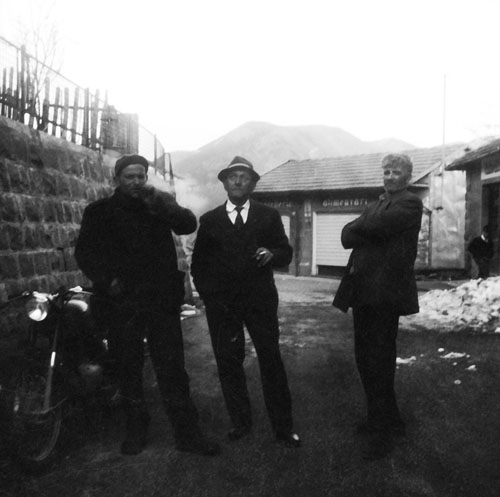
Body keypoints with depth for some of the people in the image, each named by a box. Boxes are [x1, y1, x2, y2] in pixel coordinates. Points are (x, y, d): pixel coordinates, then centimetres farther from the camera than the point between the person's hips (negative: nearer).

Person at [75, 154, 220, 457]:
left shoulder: (160, 204, 10)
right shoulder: (99, 212, 9)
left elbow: (188, 225, -6)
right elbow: (85, 252, 3)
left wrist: (160, 202, -19)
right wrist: (107, 279, -11)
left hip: (162, 298, 0)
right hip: (122, 301, 1)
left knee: (172, 368, 0)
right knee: (129, 368, 11)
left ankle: (188, 433, 7)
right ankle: (136, 428, 27)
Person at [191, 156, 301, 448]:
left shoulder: (269, 216, 8)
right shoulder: (210, 220, 9)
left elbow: (286, 253, 7)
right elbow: (198, 264, 9)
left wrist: (272, 254, -15)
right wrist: (209, 296, -1)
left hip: (261, 300, -1)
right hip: (222, 303, 1)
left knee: (271, 360, 1)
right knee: (228, 363, 6)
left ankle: (283, 426, 13)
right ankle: (240, 423, 22)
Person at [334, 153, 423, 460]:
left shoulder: (410, 203, -3)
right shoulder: (375, 206, 21)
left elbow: (373, 226, -19)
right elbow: (348, 236, 7)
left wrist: (359, 227, 2)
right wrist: (374, 235, -10)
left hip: (386, 293, -8)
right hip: (363, 291, 8)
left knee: (379, 362, -2)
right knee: (366, 359, 14)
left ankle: (387, 429, 14)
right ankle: (379, 418, 32)